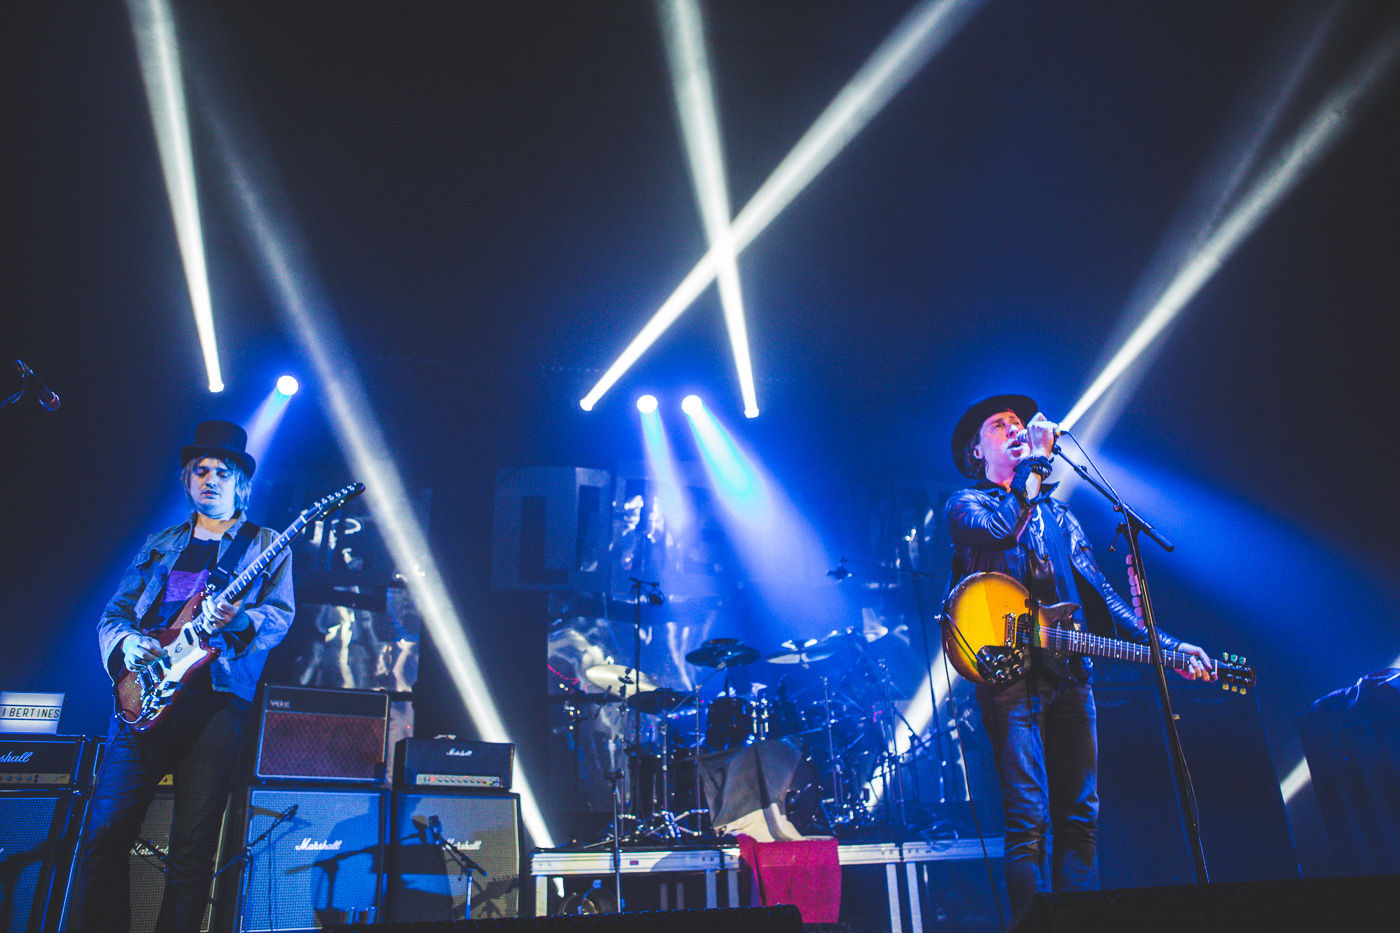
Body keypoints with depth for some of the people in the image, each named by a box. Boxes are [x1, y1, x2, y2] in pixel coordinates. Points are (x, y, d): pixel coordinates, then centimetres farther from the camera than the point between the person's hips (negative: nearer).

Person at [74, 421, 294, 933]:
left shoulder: (267, 546, 11)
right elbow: (113, 613, 19)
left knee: (193, 848, -5)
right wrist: (125, 642, -3)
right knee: (104, 833, -3)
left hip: (218, 694, -3)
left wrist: (239, 620, -20)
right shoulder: (158, 546, 22)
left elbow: (281, 614, 1)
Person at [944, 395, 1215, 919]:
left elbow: (1100, 595, 18)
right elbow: (1000, 530, -17)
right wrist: (1036, 463, -8)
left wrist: (1165, 645, 7)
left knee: (1080, 816, 6)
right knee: (1029, 819, -9)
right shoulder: (966, 504, 9)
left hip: (1071, 673, 6)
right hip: (1010, 672, -5)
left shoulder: (1058, 516, 24)